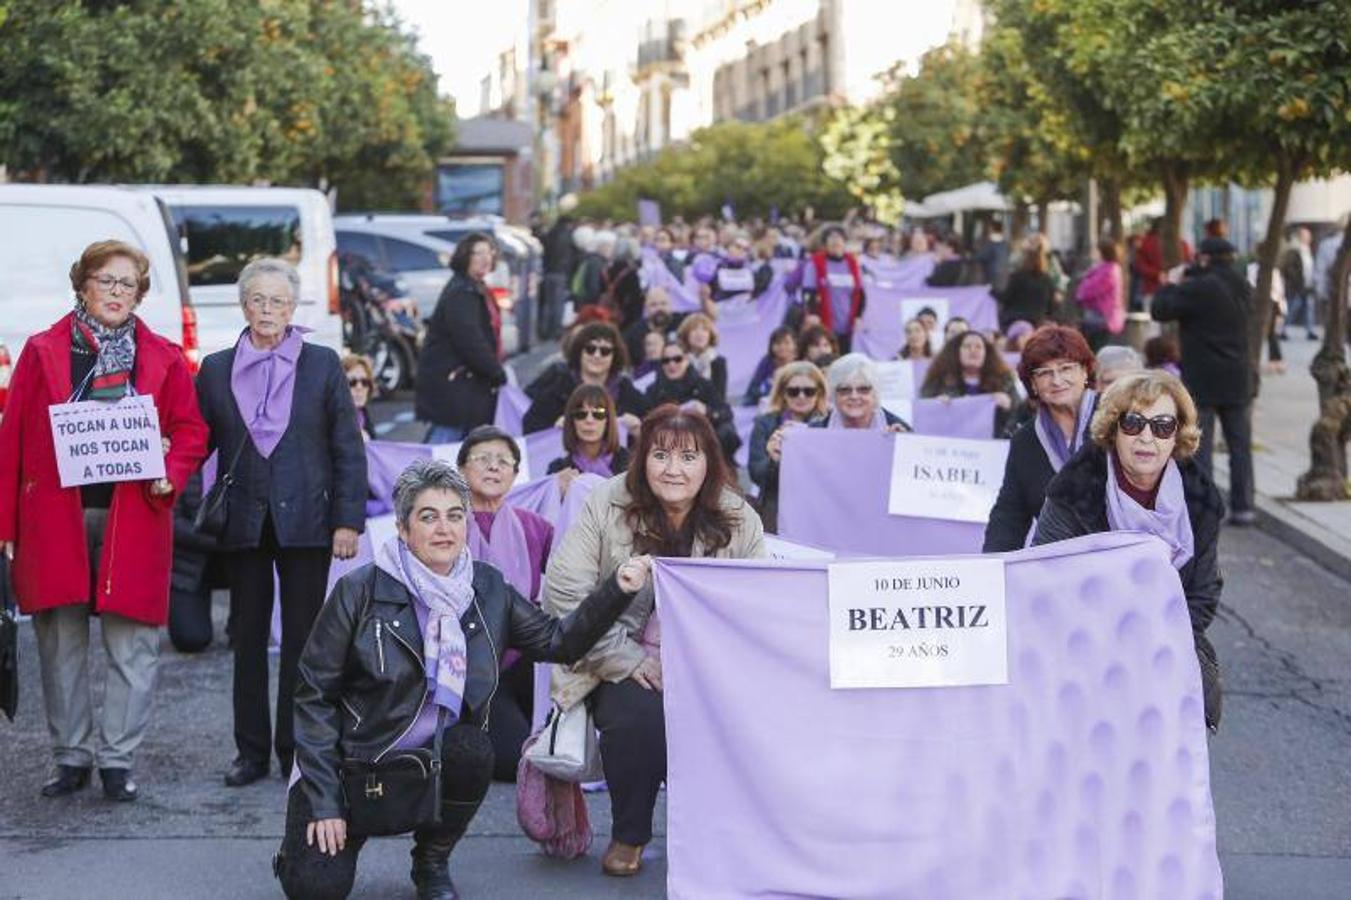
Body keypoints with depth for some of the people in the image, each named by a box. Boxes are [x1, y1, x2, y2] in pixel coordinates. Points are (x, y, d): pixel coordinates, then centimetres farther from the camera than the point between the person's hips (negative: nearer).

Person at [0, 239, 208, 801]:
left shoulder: (164, 359, 8)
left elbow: (191, 429, 9)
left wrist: (171, 475, -12)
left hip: (133, 518, 0)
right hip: (55, 518, 0)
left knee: (133, 644, -1)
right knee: (60, 641, 7)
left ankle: (118, 760, 9)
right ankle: (72, 756, 18)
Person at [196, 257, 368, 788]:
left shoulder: (323, 365, 3)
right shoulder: (216, 370, 8)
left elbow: (348, 448, 2)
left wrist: (348, 520, -4)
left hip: (305, 520, -2)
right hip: (243, 521, 2)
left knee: (303, 640, 1)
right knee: (247, 638, 8)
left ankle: (298, 750, 9)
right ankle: (251, 751, 16)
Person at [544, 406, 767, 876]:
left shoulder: (739, 521, -3)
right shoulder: (606, 506, -9)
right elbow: (564, 595, -13)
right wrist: (631, 661, -17)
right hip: (622, 666, -1)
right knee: (637, 713, -31)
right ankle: (628, 837, -3)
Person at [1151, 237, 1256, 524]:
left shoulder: (1198, 288, -17)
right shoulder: (1242, 287, 6)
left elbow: (1159, 310, -14)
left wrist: (1171, 284, 5)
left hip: (1202, 383, -6)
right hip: (1239, 381, 6)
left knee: (1199, 449, -1)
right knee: (1240, 447, 11)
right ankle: (1242, 507, 14)